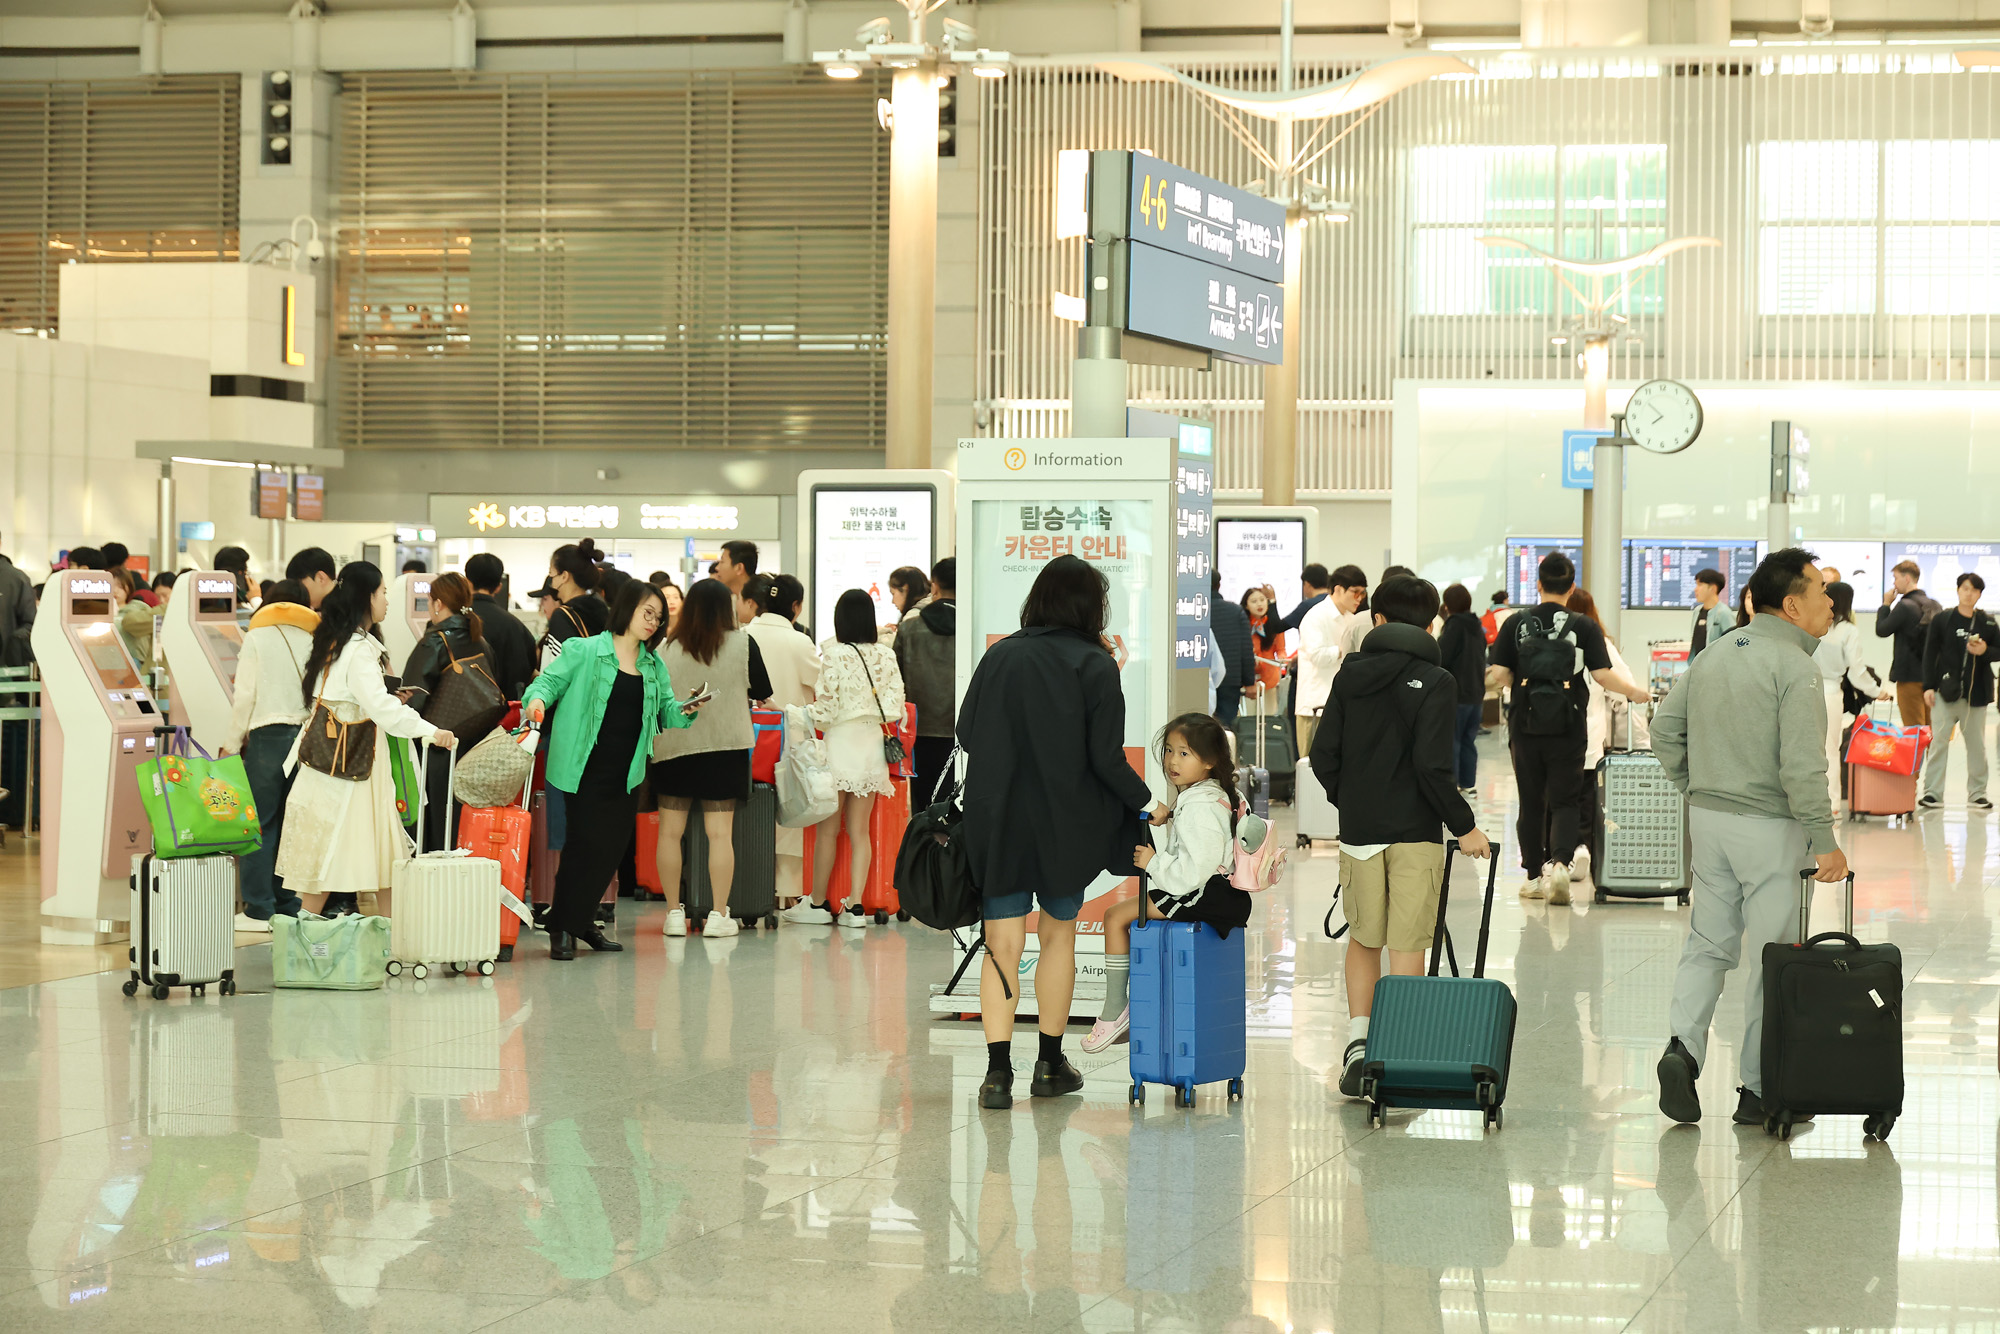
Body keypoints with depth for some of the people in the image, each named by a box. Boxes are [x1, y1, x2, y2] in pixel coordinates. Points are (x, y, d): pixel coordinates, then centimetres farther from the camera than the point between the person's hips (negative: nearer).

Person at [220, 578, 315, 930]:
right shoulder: (315, 640, 8)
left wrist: (231, 744, 6)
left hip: (269, 733, -3)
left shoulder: (257, 637, 3)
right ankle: (289, 906, 10)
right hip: (309, 738, 3)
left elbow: (245, 696, -1)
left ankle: (259, 910, -3)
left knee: (259, 824, -1)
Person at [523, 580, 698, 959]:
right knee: (589, 844, -8)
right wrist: (538, 699, -25)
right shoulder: (584, 651, -3)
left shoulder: (654, 667, 13)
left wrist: (685, 711, -7)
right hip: (586, 769, -6)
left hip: (626, 773, 6)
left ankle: (583, 921, 23)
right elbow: (550, 681, -4)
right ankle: (562, 928, 4)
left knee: (614, 848, 6)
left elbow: (666, 712, 14)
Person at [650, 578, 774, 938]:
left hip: (672, 747, 1)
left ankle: (674, 913, 9)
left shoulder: (665, 649, -2)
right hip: (725, 747, -1)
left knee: (670, 831, 8)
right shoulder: (742, 644, -3)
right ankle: (718, 915, -1)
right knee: (720, 832, 0)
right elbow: (763, 691, 5)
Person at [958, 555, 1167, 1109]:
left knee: (1003, 944, 4)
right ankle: (1050, 1066, 23)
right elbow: (1107, 758, -12)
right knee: (1059, 934, 16)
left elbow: (966, 733, 2)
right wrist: (1147, 803, 4)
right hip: (1066, 826, -1)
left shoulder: (999, 656, -3)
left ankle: (998, 1071, -7)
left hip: (999, 823, 1)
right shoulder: (1094, 665, -9)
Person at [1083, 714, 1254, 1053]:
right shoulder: (1220, 796, 14)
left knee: (1116, 916, -7)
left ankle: (1114, 1011, -2)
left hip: (1199, 896, -11)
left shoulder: (1199, 808, -19)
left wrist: (1153, 863, -14)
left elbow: (1193, 871, -26)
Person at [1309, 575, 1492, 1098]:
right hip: (1415, 832, -3)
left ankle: (1357, 1041, 5)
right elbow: (1432, 766, -16)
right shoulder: (1434, 681, -7)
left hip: (1358, 831, 3)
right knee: (1408, 945, 3)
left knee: (1364, 939, 17)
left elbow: (1323, 755, 4)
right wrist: (1464, 825, -5)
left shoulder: (1350, 674, 5)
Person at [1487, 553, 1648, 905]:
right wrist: (1635, 693, 8)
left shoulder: (1516, 623, -1)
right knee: (1564, 800, 6)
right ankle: (1560, 863, -16)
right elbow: (1602, 676, -9)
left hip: (1526, 726, 1)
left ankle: (1535, 875, 17)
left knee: (1531, 802, 12)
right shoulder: (1584, 627, -4)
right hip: (1567, 727, -1)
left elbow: (1498, 675, -4)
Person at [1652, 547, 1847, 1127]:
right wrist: (1824, 842, -15)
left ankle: (1683, 1046, -8)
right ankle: (1758, 1090, 9)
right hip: (1769, 826, -7)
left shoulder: (1714, 657, 8)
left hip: (1709, 819, 7)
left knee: (1708, 943, 14)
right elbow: (1802, 765, -21)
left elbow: (1665, 729, 13)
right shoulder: (1792, 666, -16)